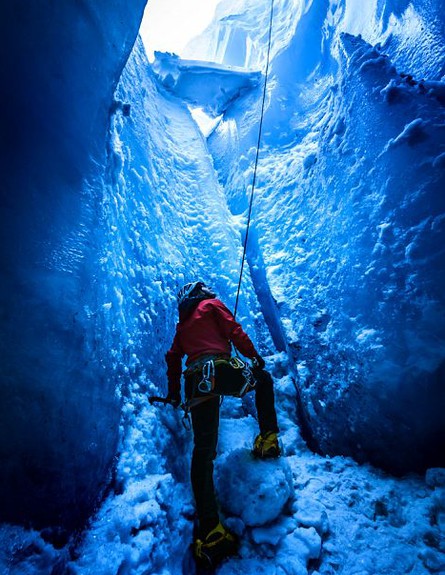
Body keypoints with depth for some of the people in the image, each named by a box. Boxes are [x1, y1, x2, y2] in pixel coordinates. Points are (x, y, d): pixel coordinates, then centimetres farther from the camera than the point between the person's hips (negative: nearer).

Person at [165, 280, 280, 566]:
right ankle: (268, 439, 14)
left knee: (203, 449, 2)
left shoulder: (182, 324, 30)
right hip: (219, 368, -5)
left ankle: (209, 531, 0)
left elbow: (173, 358, 27)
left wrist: (174, 392, 32)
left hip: (195, 381, 5)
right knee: (263, 378, 23)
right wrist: (253, 354, 7)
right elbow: (233, 330, 0)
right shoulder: (212, 305, 14)